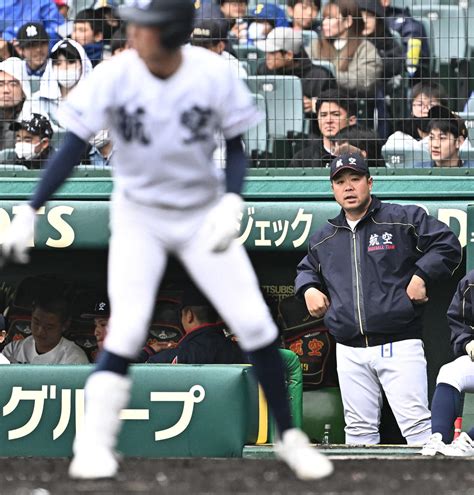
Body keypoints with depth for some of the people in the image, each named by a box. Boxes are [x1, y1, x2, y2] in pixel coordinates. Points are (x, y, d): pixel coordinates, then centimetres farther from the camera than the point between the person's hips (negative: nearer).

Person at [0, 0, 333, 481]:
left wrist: (231, 201, -24)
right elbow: (73, 146, -16)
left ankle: (288, 436, 13)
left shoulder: (214, 74, -17)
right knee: (126, 328, -17)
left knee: (255, 323, -3)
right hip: (138, 217, -1)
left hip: (203, 217, 1)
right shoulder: (114, 76, -19)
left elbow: (236, 147, -6)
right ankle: (93, 443, -7)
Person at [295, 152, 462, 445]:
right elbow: (307, 268, 35)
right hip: (350, 352, 5)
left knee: (417, 426, -11)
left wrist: (421, 276, -12)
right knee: (360, 429, 6)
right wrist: (308, 288, 13)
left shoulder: (405, 220, 1)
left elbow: (448, 245, -2)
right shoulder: (324, 239, 18)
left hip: (399, 346, -5)